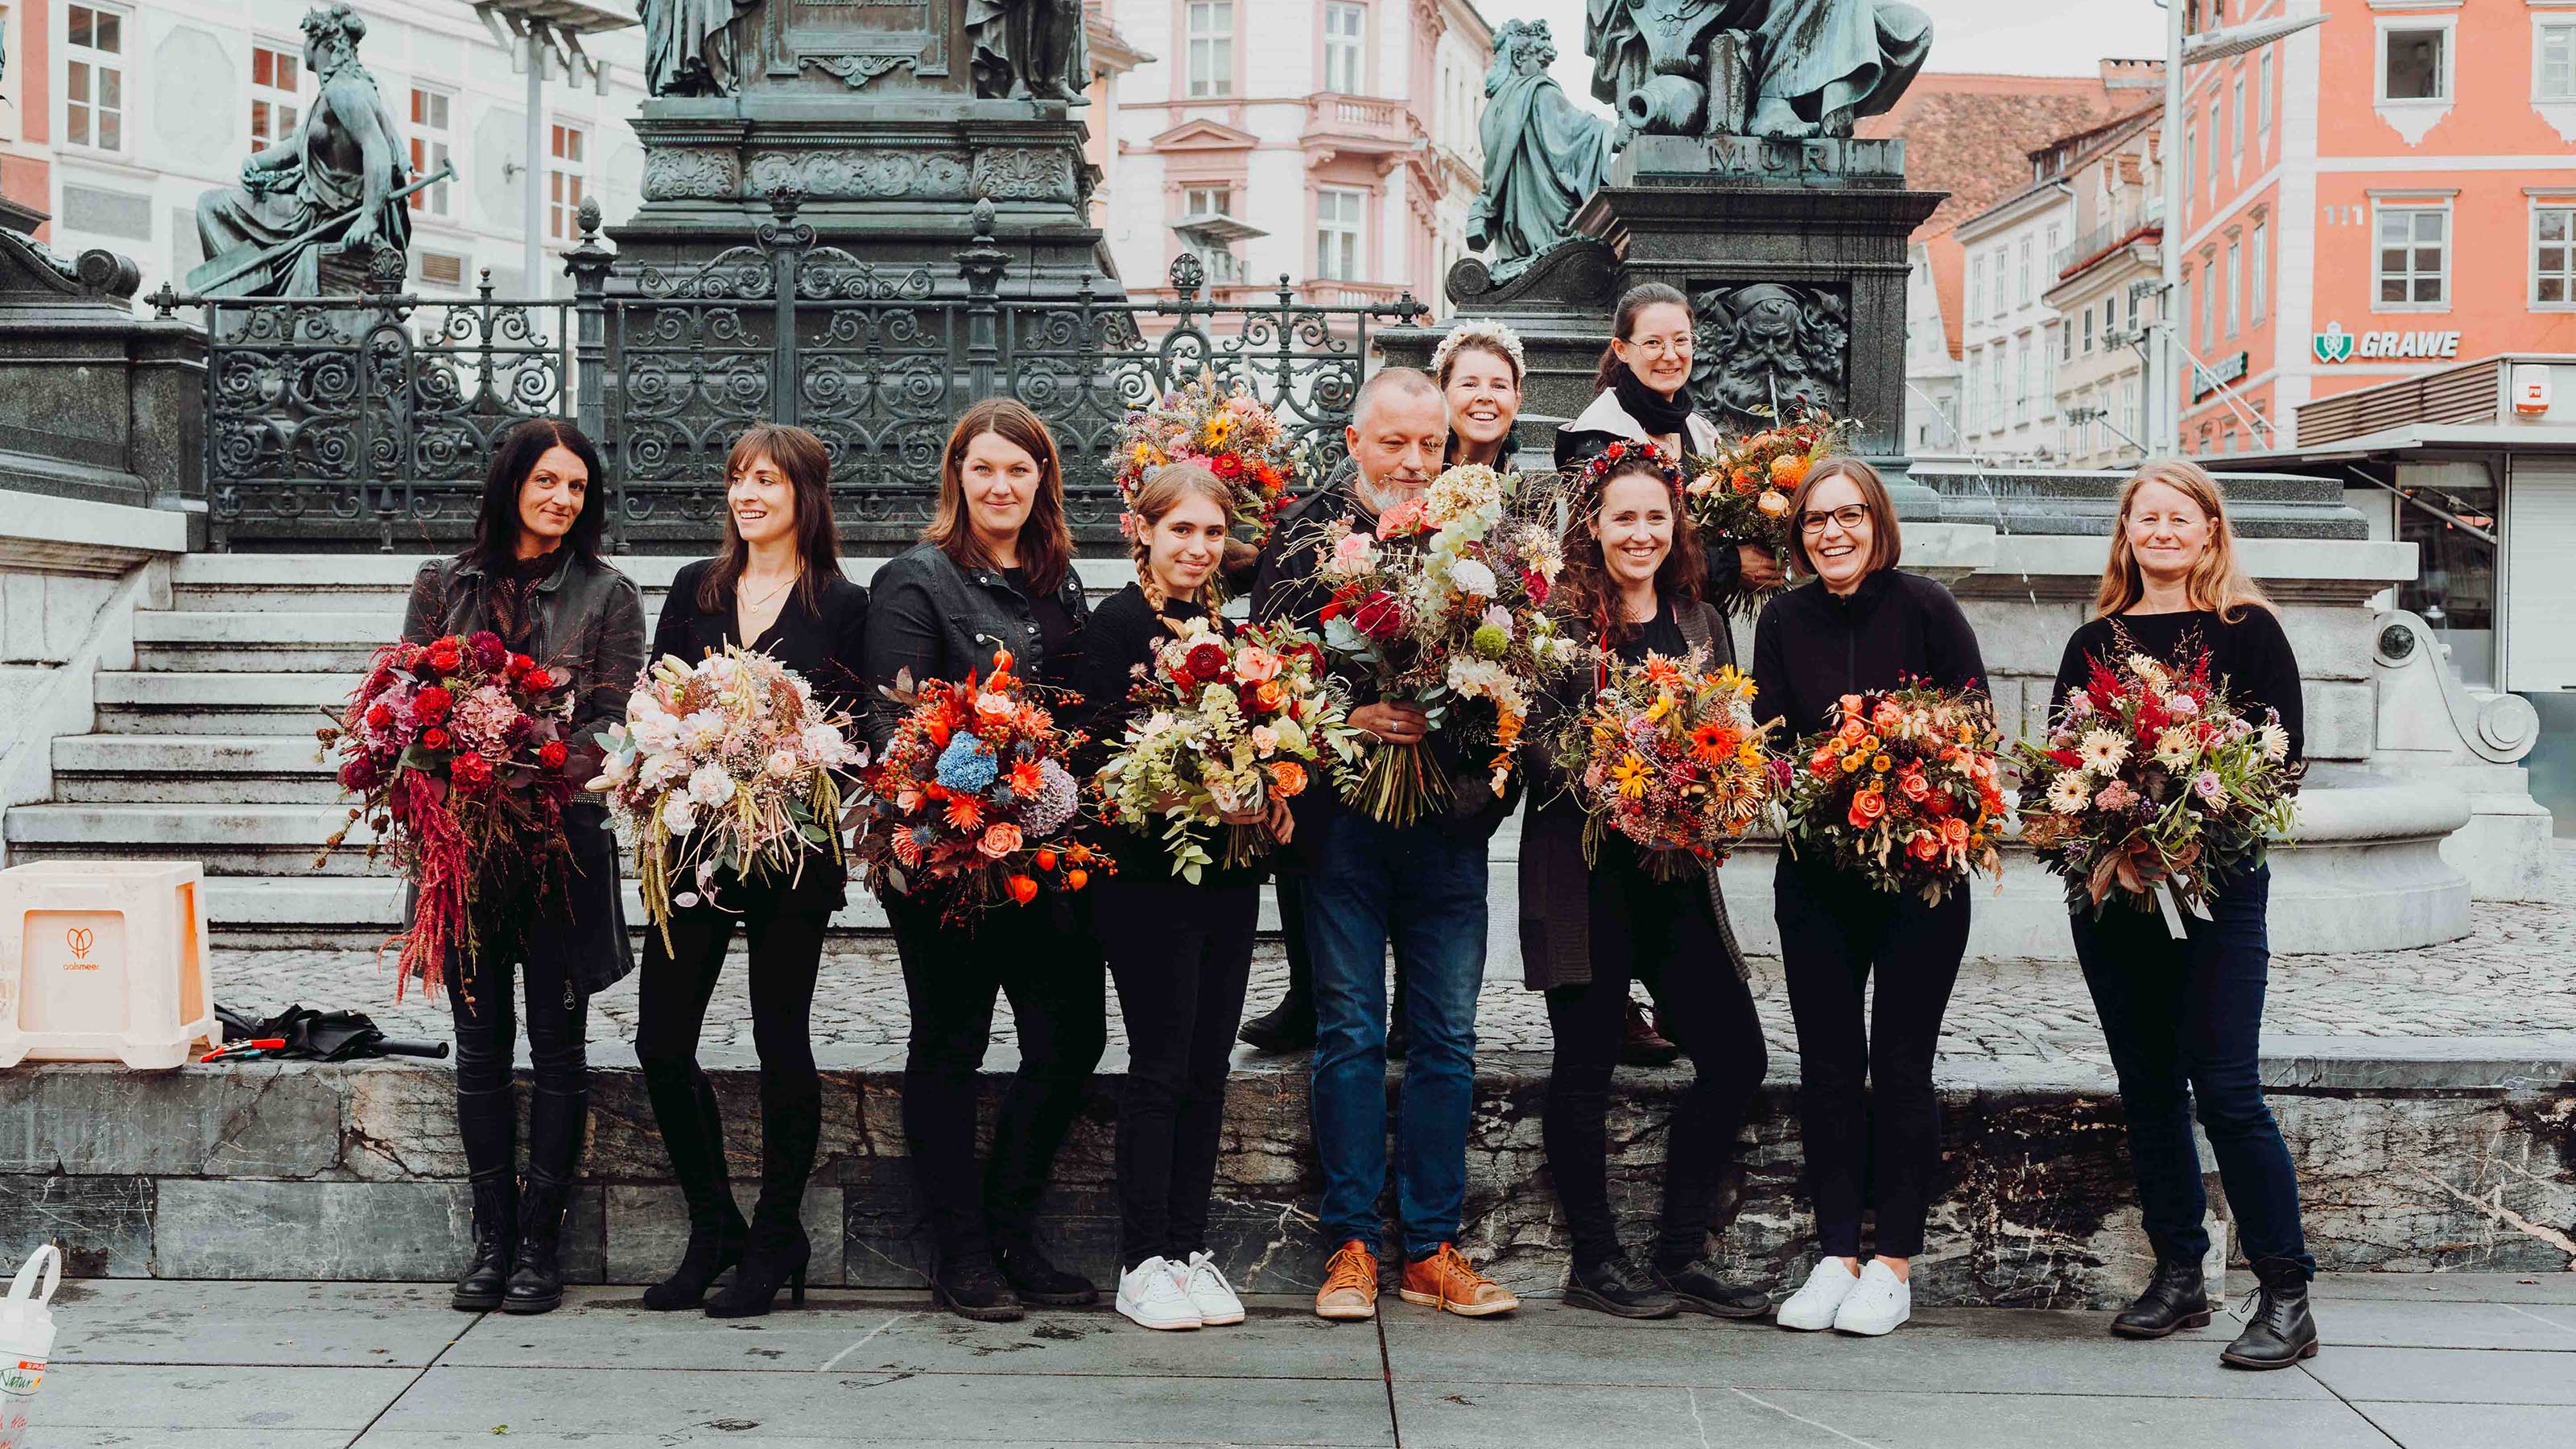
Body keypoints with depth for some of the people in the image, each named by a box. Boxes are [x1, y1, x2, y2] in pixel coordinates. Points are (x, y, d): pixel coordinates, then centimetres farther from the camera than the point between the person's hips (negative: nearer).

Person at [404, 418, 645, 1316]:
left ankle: (540, 1242, 11)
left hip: (561, 837, -2)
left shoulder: (607, 596, 4)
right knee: (480, 1043, 6)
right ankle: (492, 1236, 15)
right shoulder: (443, 586, 11)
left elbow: (611, 718, -3)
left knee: (557, 1044, 3)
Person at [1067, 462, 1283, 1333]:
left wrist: (1267, 803, -2)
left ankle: (1191, 1247, 16)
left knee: (1209, 1064, 8)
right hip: (1149, 869, -6)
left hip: (1228, 871, 7)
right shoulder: (1119, 622, -5)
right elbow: (1102, 748, -13)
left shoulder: (1228, 629, 16)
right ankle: (1144, 1260, 5)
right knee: (1162, 1064, -4)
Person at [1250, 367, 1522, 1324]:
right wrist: (1348, 720, -17)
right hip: (1345, 817, -2)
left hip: (1450, 823, 2)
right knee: (1350, 1031, 3)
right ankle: (1351, 1244, 12)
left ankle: (1432, 1249, 13)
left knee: (1448, 1035, 5)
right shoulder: (1305, 539, 3)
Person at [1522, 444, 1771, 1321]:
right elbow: (1533, 736, -10)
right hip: (1583, 867, -6)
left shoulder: (1701, 624, 14)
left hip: (1677, 868, 6)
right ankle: (1595, 1261, 14)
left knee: (1737, 1057, 4)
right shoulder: (1560, 615, -3)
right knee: (1587, 1061, 2)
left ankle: (1682, 1253, 16)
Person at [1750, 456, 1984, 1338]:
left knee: (1901, 1063, 0)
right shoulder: (1785, 621, 5)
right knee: (1827, 1065, 5)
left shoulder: (1925, 608, -4)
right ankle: (1835, 1256, 13)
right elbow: (1770, 742, 3)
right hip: (1816, 874, 3)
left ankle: (1894, 1265, 9)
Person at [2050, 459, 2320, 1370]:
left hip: (2217, 885, -4)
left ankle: (2287, 1296, -2)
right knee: (2149, 1089, 9)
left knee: (2227, 1090, -9)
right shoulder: (2094, 641, 13)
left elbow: (2284, 756, -2)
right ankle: (2178, 1278, 18)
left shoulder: (2248, 631, 2)